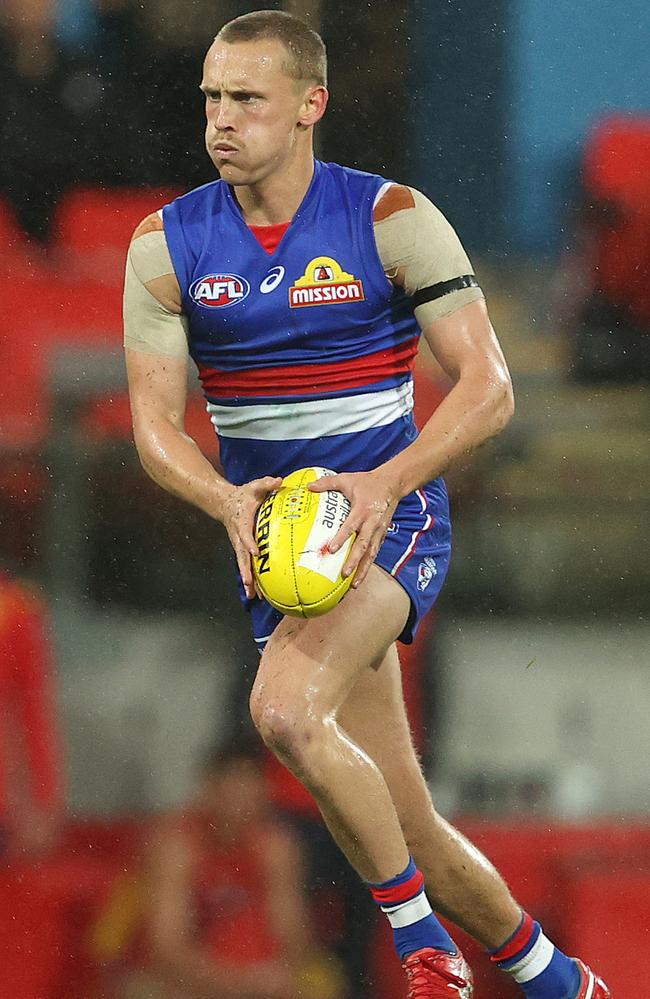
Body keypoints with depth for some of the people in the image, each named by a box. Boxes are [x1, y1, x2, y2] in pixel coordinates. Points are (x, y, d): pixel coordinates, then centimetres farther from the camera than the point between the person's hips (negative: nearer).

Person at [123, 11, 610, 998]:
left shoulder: (391, 220, -9)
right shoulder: (168, 245, 0)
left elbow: (487, 389, -12)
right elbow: (155, 424, -3)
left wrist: (384, 483, -28)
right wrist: (228, 501, -24)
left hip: (392, 519, -4)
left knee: (285, 711, -32)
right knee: (404, 826, 6)